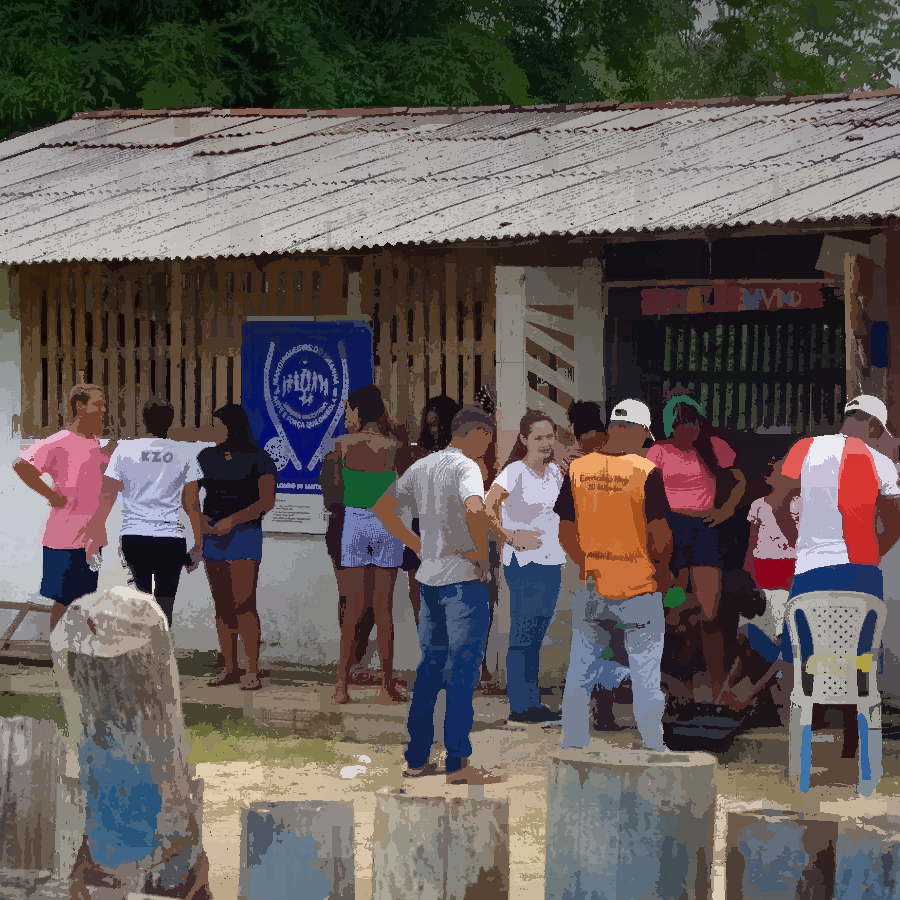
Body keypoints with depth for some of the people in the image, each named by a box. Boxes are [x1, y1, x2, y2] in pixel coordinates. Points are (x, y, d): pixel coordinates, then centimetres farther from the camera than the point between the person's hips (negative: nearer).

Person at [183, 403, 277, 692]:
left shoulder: (259, 459, -1)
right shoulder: (206, 457, 13)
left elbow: (266, 501, -8)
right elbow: (189, 494, 9)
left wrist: (232, 520, -17)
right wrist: (197, 519, -11)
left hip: (245, 533, -5)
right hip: (212, 534, 5)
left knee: (244, 603, -13)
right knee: (222, 604, 7)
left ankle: (253, 671, -11)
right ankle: (229, 668, 13)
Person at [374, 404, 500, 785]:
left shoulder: (422, 466, 13)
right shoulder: (465, 466, -12)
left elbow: (382, 507, 20)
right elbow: (474, 510, -31)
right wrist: (482, 552, -17)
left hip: (428, 578, 8)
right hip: (463, 581, -8)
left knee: (430, 668, 14)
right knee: (462, 671, -3)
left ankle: (416, 758, 16)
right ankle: (458, 763, -1)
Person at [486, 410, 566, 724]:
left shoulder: (555, 472, 11)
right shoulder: (514, 472, -10)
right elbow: (486, 508, -21)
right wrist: (510, 536, -21)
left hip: (551, 562, 7)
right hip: (523, 564, -7)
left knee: (536, 635, 12)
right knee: (523, 635, -4)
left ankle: (532, 702, 18)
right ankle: (519, 706, 0)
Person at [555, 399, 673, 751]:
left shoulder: (577, 469, -1)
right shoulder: (646, 472, -12)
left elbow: (565, 532, 5)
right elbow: (660, 533, -12)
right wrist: (663, 571, 7)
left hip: (592, 588, 4)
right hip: (639, 589, -3)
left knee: (579, 677, 11)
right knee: (646, 678, 5)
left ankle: (572, 748, 15)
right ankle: (654, 751, 10)